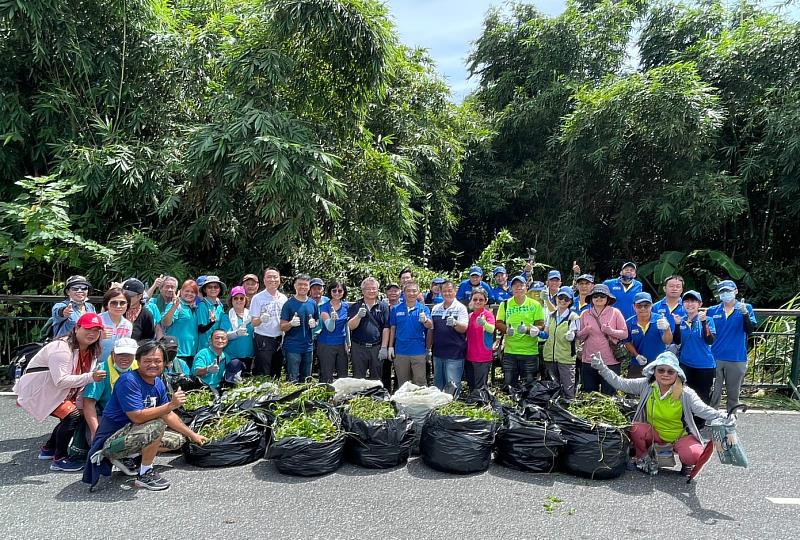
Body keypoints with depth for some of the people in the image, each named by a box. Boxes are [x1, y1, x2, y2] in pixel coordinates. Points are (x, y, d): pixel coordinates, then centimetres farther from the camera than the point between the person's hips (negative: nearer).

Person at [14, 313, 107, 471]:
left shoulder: (90, 351, 0)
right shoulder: (61, 347, -27)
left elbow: (79, 379, 4)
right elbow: (61, 381, -34)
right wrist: (90, 377, -42)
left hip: (54, 391, 9)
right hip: (37, 391, -9)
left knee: (81, 413, 8)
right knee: (72, 416, -19)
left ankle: (48, 449, 27)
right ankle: (59, 459, -4)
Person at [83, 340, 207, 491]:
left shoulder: (158, 383, 2)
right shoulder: (128, 381, -23)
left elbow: (167, 416, 11)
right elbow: (137, 417, -31)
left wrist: (192, 435, 11)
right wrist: (171, 405, -36)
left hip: (130, 435, 9)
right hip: (111, 439, -9)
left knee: (178, 440, 6)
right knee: (156, 426, -32)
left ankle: (126, 457, 11)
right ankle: (145, 475, -12)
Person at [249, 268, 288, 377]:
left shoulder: (283, 298, 7)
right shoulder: (258, 298, -6)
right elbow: (253, 323, -10)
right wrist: (261, 319, -30)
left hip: (279, 340, 5)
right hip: (263, 340, -4)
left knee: (276, 374, 12)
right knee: (263, 376, -4)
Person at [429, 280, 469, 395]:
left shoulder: (460, 308, -3)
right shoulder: (435, 308, 12)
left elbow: (463, 328, -12)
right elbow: (431, 330, 16)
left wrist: (454, 323, -32)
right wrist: (428, 348, 14)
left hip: (454, 354, -5)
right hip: (437, 352, 6)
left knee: (452, 384, -4)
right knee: (438, 384, 14)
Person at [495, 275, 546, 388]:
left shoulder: (535, 305, 2)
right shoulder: (505, 304, 6)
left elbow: (541, 325, 0)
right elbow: (498, 323, 7)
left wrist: (528, 329, -19)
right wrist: (506, 329, -14)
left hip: (530, 350, -1)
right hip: (510, 350, 1)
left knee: (529, 383, 6)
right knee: (508, 383, 7)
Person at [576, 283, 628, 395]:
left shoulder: (615, 312, -1)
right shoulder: (585, 314, 6)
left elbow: (625, 334, 0)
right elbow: (579, 337, 10)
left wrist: (611, 331, -17)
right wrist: (585, 332, -10)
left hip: (610, 362, -2)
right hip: (588, 361, 2)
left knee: (608, 395, 9)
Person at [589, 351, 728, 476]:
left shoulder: (685, 393, -17)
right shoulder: (646, 385, -11)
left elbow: (703, 410, -29)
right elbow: (620, 383, -13)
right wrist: (602, 368, -25)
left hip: (680, 436, -2)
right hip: (654, 433, 2)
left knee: (694, 455, -32)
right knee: (636, 429, -29)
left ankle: (686, 463, 9)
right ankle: (641, 457, 4)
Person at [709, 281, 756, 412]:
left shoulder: (746, 308, 1)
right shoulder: (712, 311, 5)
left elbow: (749, 330, -13)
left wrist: (745, 313, -27)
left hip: (737, 359, -1)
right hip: (714, 358, 1)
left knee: (733, 395, 13)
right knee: (713, 395, 7)